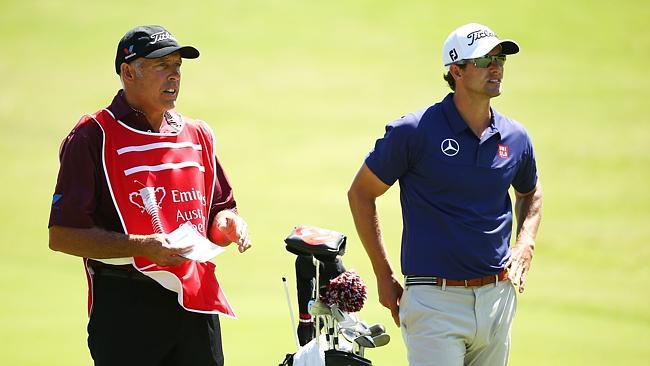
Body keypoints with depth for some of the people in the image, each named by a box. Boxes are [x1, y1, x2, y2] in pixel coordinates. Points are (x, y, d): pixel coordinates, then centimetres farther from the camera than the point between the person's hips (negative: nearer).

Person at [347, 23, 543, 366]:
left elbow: (530, 192, 29)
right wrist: (384, 276, 2)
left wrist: (525, 244, 9)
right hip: (435, 300, -5)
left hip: (498, 297, 5)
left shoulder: (514, 137, 7)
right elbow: (361, 193, 3)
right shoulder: (414, 131, -7)